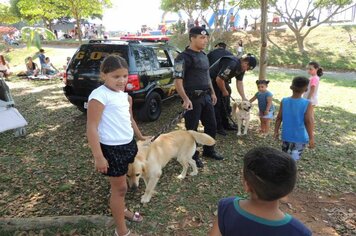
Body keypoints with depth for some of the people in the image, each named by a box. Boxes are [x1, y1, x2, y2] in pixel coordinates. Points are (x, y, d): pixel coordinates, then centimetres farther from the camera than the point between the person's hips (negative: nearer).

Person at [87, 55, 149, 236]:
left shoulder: (125, 95, 7)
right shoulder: (99, 95, -20)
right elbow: (92, 128, -21)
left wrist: (140, 136, 29)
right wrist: (98, 156, -23)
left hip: (128, 144, 8)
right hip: (111, 148, -8)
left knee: (119, 184, 26)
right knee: (119, 187, 4)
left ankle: (121, 210, 49)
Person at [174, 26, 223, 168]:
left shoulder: (203, 56, 13)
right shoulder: (183, 57, -13)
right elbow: (178, 81, -18)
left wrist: (212, 93, 21)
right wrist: (186, 99, -28)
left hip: (206, 96, 8)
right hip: (193, 98, -8)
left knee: (211, 125, 16)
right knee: (192, 129, 4)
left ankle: (208, 150, 35)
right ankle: (193, 156, 21)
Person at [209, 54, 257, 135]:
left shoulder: (241, 68, -1)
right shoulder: (231, 64, -32)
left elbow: (239, 83, 3)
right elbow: (219, 79, -32)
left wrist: (244, 97, -4)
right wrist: (224, 91, -16)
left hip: (221, 81, 10)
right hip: (213, 80, -10)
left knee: (226, 104, 10)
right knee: (217, 104, -9)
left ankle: (225, 124, 21)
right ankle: (218, 127, 0)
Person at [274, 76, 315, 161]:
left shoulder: (284, 101, -7)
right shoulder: (307, 104, -15)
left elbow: (279, 118, -1)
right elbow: (308, 122, -16)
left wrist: (276, 131, 11)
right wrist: (311, 138, -10)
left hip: (286, 136, 4)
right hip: (300, 138, -3)